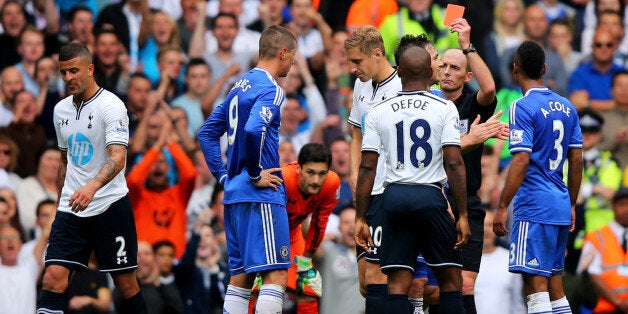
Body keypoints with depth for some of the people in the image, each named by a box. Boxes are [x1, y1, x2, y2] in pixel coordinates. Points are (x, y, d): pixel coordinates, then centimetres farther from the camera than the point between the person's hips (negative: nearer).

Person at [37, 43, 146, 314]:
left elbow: (118, 157, -24)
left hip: (110, 207, -5)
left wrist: (92, 186, -40)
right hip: (71, 210, 5)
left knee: (126, 283, 2)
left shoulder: (110, 106, -11)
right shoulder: (61, 110, 11)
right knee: (53, 278, -10)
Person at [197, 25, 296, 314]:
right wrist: (255, 174, -17)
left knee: (240, 276, 11)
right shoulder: (270, 90, -11)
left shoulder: (240, 86, 17)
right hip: (261, 196, -9)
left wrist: (224, 176, 17)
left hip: (235, 193, 9)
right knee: (276, 275, -10)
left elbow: (207, 133, 21)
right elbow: (253, 130, -29)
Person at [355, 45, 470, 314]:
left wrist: (360, 218, 8)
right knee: (451, 279, 8)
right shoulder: (444, 108, -1)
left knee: (398, 285, 2)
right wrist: (462, 215, -4)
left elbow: (367, 168, 3)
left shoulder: (378, 112, 6)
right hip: (429, 196, -2)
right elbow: (454, 164, -8)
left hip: (393, 197, 2)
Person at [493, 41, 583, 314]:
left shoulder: (523, 107, -11)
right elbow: (576, 161, 15)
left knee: (535, 282, -11)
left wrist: (502, 207, -15)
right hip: (561, 205, 8)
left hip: (534, 207, -8)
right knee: (554, 281, 13)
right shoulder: (566, 107, 12)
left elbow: (521, 162, -17)